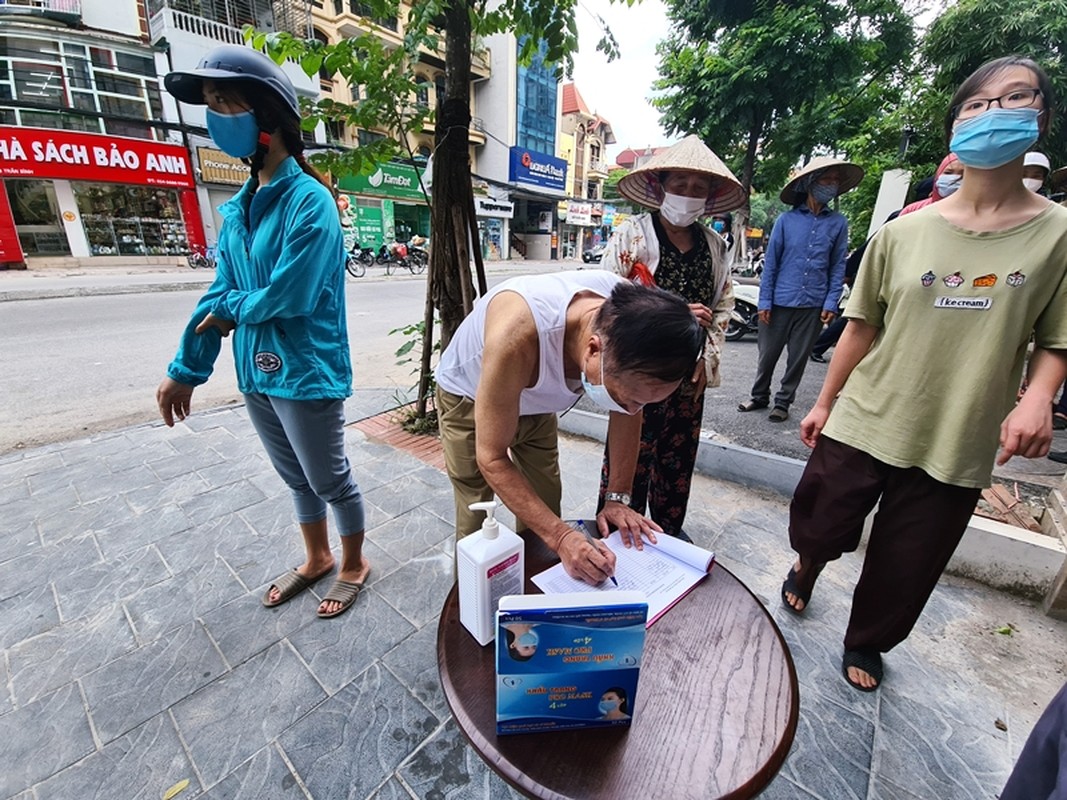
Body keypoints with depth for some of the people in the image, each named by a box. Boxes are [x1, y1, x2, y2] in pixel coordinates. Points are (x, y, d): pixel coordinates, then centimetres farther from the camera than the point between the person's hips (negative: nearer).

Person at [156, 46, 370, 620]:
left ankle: (353, 565, 33)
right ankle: (316, 558, 43)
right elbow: (221, 294, 12)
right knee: (296, 479, 21)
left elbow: (291, 296, -21)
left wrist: (232, 310, -3)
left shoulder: (309, 200, -14)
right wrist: (186, 368, 12)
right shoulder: (237, 208, 11)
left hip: (306, 374, -8)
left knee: (330, 480, 9)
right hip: (256, 372, 8)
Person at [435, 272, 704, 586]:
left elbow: (627, 413, -10)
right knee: (478, 525, -4)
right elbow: (491, 459, -33)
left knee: (544, 512, 10)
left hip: (535, 401, 5)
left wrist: (617, 497, -12)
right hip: (470, 400, -4)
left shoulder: (630, 317, -27)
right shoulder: (517, 336, -44)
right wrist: (561, 537, -38)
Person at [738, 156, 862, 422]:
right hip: (781, 301, -1)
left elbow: (838, 267, 5)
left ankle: (783, 402, 23)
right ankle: (759, 396, 25)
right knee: (768, 354, 6)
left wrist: (831, 303, -4)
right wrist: (765, 301, -5)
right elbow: (770, 262, 0)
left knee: (798, 358, 9)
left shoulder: (838, 223, 4)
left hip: (814, 305, 1)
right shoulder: (786, 220, -1)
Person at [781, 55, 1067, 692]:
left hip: (956, 446, 0)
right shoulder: (906, 230, 0)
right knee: (819, 528, 12)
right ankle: (806, 570, 48)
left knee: (906, 568, 14)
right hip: (861, 424, 0)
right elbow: (863, 326, 3)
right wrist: (824, 403, 4)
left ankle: (866, 644, 43)